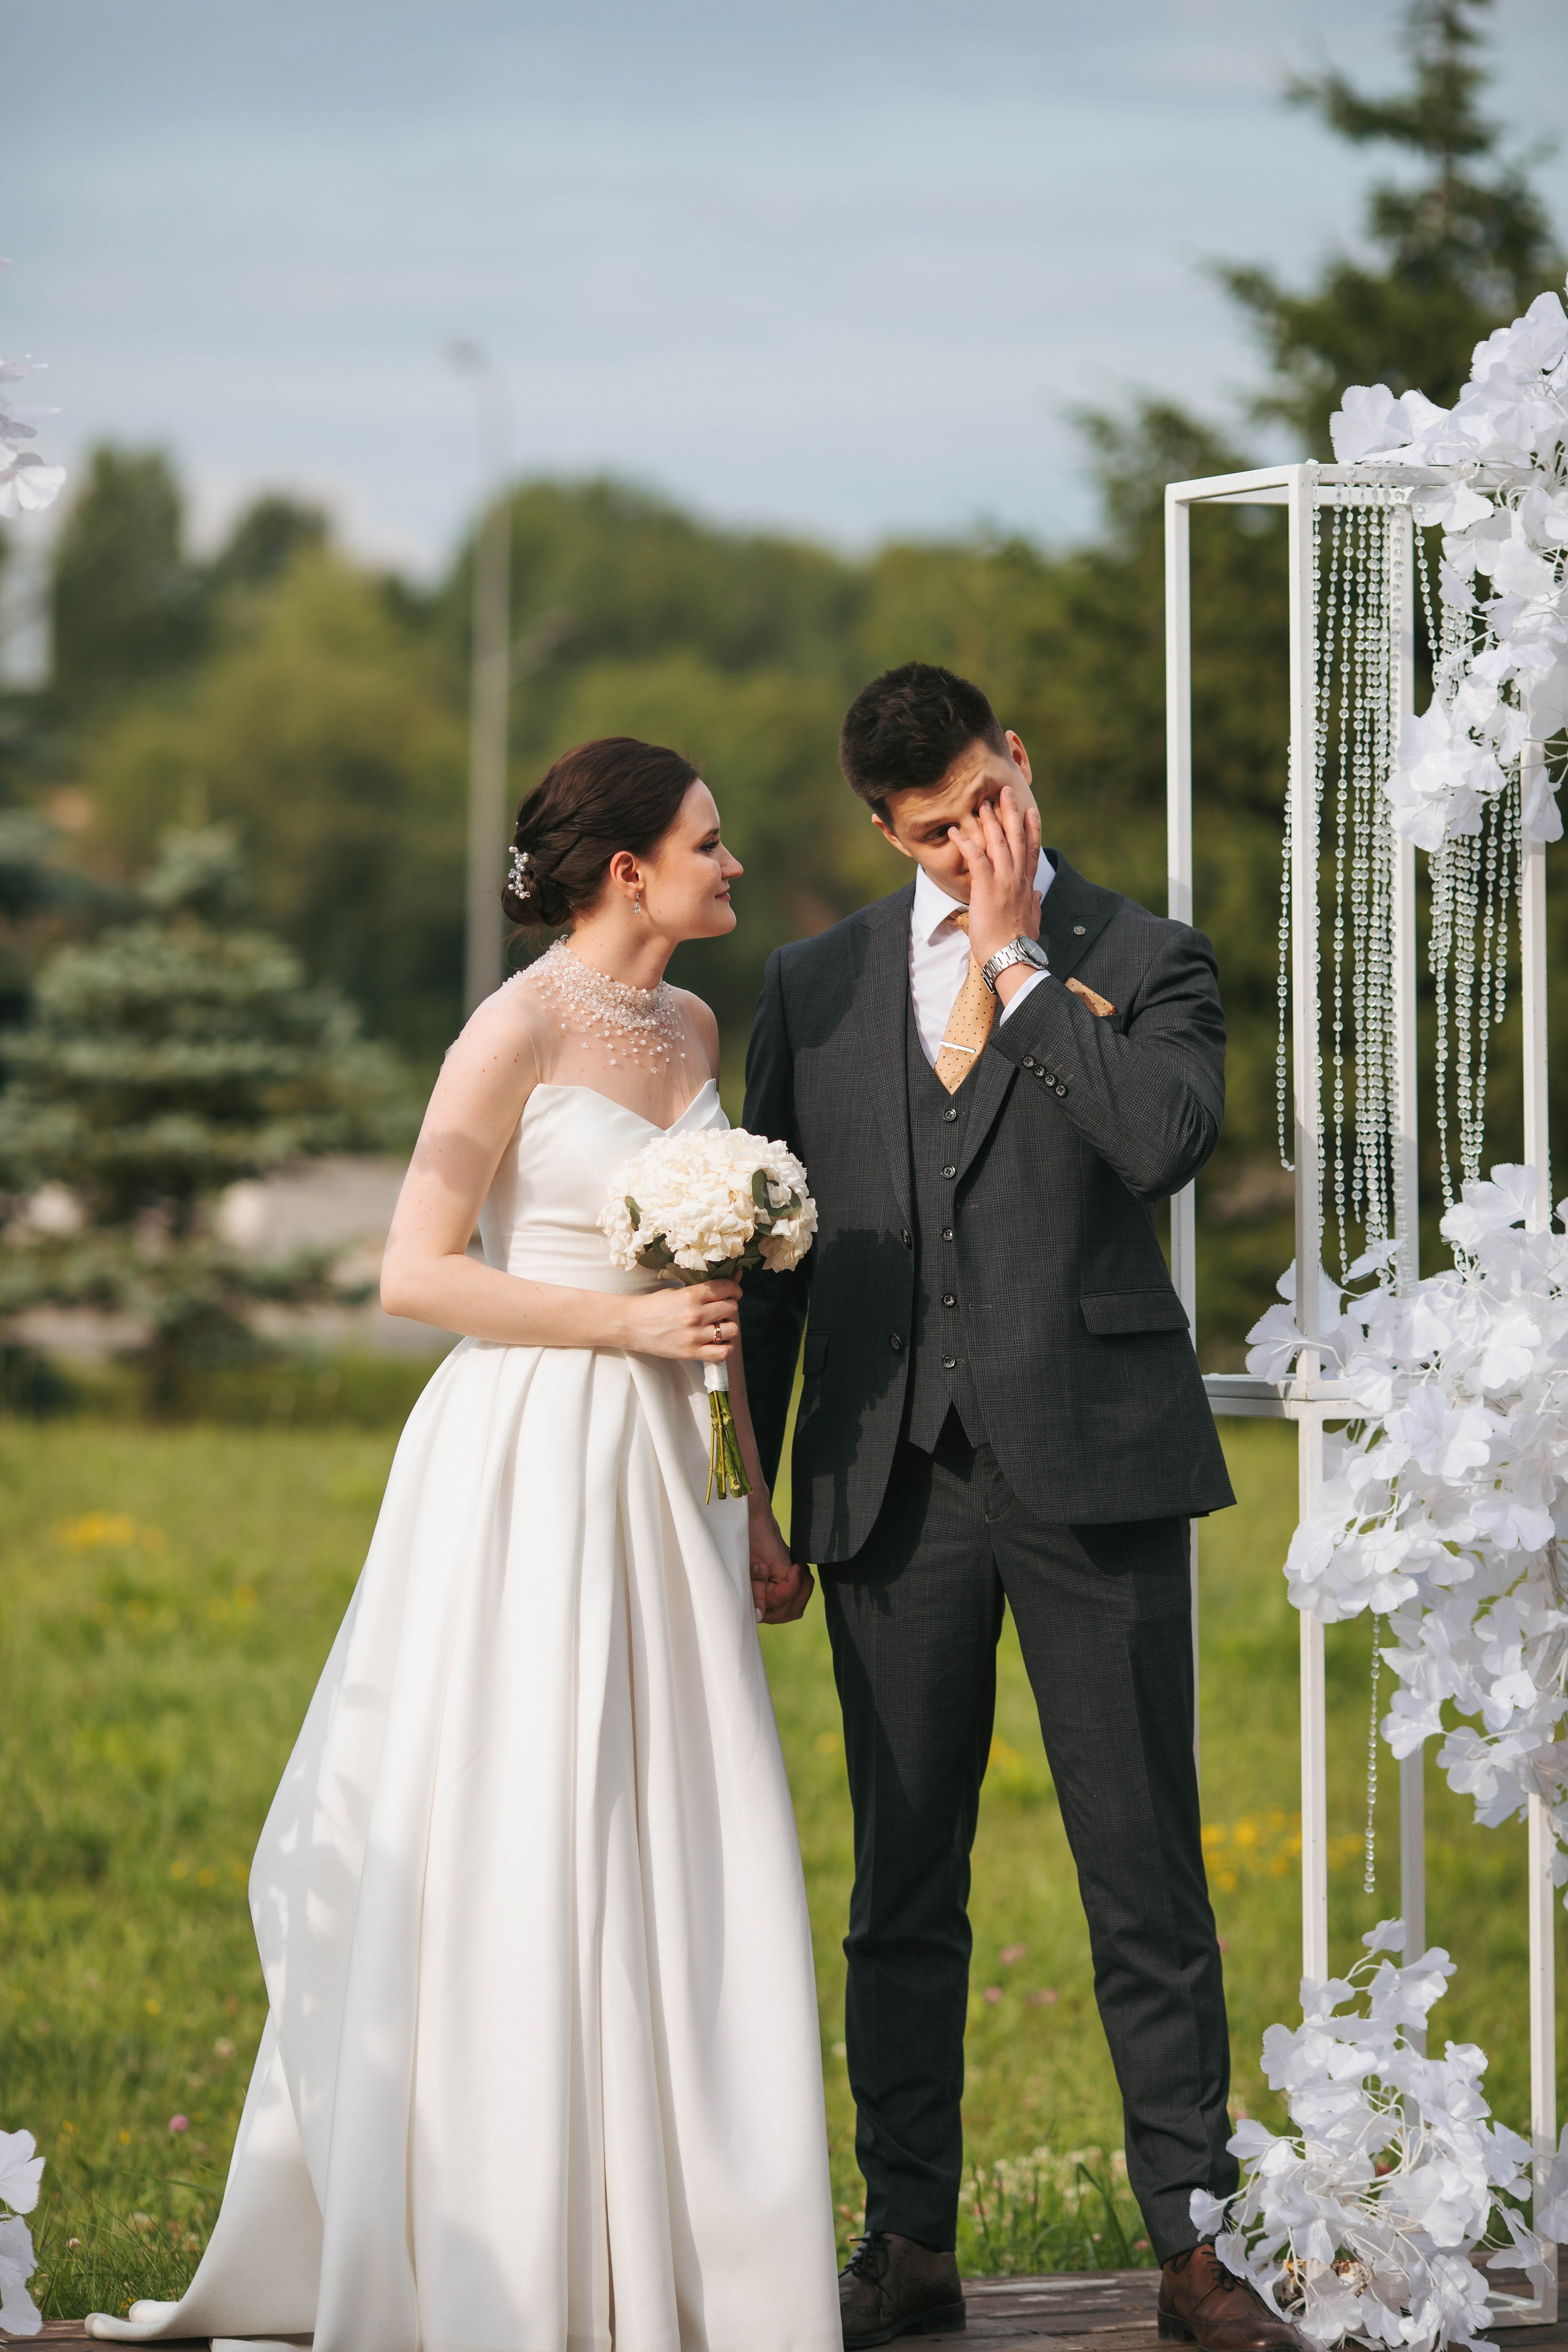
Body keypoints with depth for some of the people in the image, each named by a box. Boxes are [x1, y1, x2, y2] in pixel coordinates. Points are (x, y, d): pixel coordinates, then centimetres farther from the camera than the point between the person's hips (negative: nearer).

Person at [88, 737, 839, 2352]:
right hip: (529, 1467, -7)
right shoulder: (521, 1030, -10)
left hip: (661, 1479, 7)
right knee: (522, 1856, -4)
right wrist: (624, 1323, -15)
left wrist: (755, 1503, 18)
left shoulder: (692, 1028, 13)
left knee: (677, 1855, 6)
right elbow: (414, 1274, -12)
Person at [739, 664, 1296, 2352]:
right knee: (903, 1883, 7)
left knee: (1147, 1875, -1)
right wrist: (758, 1483, 12)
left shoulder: (1145, 962, 5)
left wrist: (1021, 965, -9)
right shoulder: (814, 989, 13)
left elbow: (1166, 1140, -16)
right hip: (894, 1479, 3)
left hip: (1091, 1467, -3)